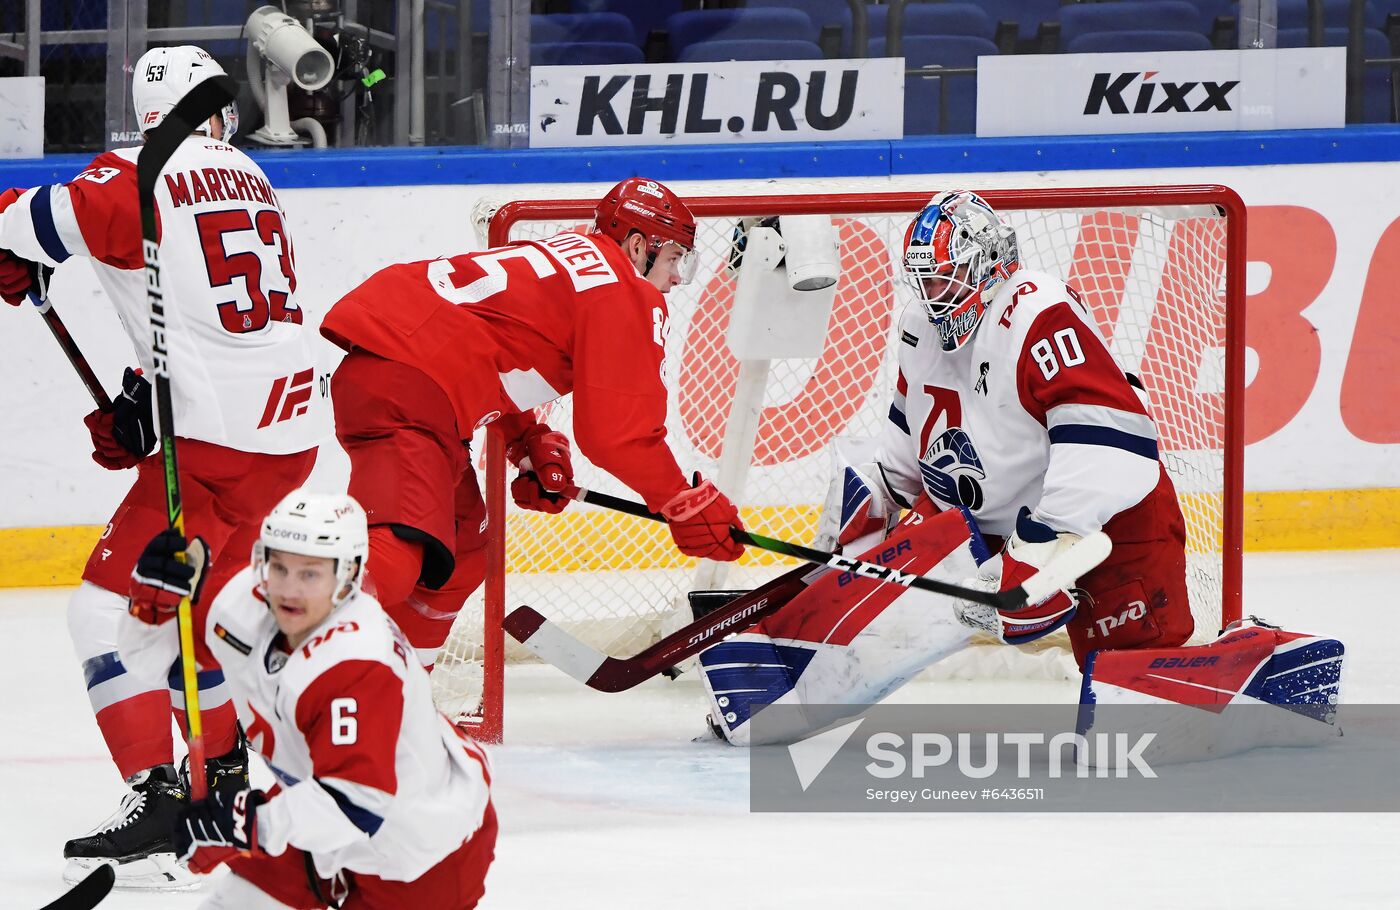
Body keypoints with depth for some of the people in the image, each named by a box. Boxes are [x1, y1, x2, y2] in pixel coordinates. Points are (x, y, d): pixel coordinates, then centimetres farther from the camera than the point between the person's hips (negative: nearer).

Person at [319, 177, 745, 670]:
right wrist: (688, 505, 6)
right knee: (401, 548, -28)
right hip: (404, 385, -11)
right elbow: (620, 431, -6)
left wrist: (531, 445, 24)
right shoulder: (627, 297, -2)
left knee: (461, 547, 23)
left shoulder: (574, 253, 26)